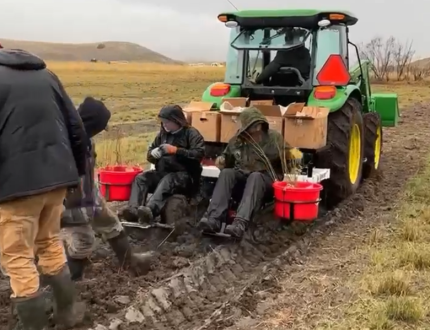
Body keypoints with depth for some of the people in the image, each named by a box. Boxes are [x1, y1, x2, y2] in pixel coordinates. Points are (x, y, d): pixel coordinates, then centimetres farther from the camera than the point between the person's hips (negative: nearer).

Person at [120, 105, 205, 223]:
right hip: (163, 173, 6)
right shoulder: (163, 133, 17)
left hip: (185, 175, -6)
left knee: (167, 181, -37)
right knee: (141, 178, -18)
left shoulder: (191, 133, -1)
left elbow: (199, 154, -15)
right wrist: (153, 154, -3)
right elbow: (150, 152, 22)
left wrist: (176, 150, -19)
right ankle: (133, 209, -40)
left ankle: (150, 210, -60)